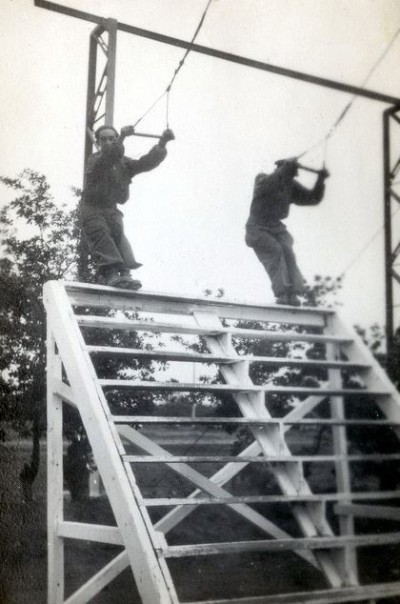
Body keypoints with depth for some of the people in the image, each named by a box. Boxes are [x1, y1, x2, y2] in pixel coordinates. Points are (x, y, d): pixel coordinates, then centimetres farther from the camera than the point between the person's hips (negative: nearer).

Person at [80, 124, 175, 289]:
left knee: (117, 233, -21)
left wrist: (162, 144, -18)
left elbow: (147, 162, -3)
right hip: (92, 208, -4)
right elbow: (108, 157, -30)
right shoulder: (95, 160, -7)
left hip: (111, 209, 4)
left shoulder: (124, 163, 9)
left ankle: (125, 273, -36)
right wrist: (122, 138, -45)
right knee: (100, 233, -27)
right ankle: (110, 273, -42)